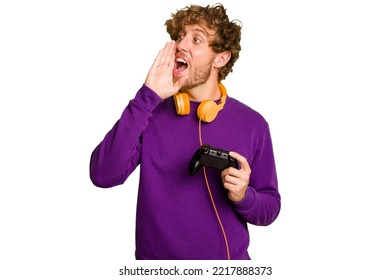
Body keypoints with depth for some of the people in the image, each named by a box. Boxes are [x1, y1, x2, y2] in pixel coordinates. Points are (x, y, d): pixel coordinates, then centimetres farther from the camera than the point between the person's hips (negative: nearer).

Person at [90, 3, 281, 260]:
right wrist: (148, 97, -23)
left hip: (229, 258, 0)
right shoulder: (149, 113, -6)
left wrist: (243, 196, -21)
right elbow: (102, 175, -21)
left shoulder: (252, 124, -6)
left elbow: (270, 208, 1)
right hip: (155, 256, 0)